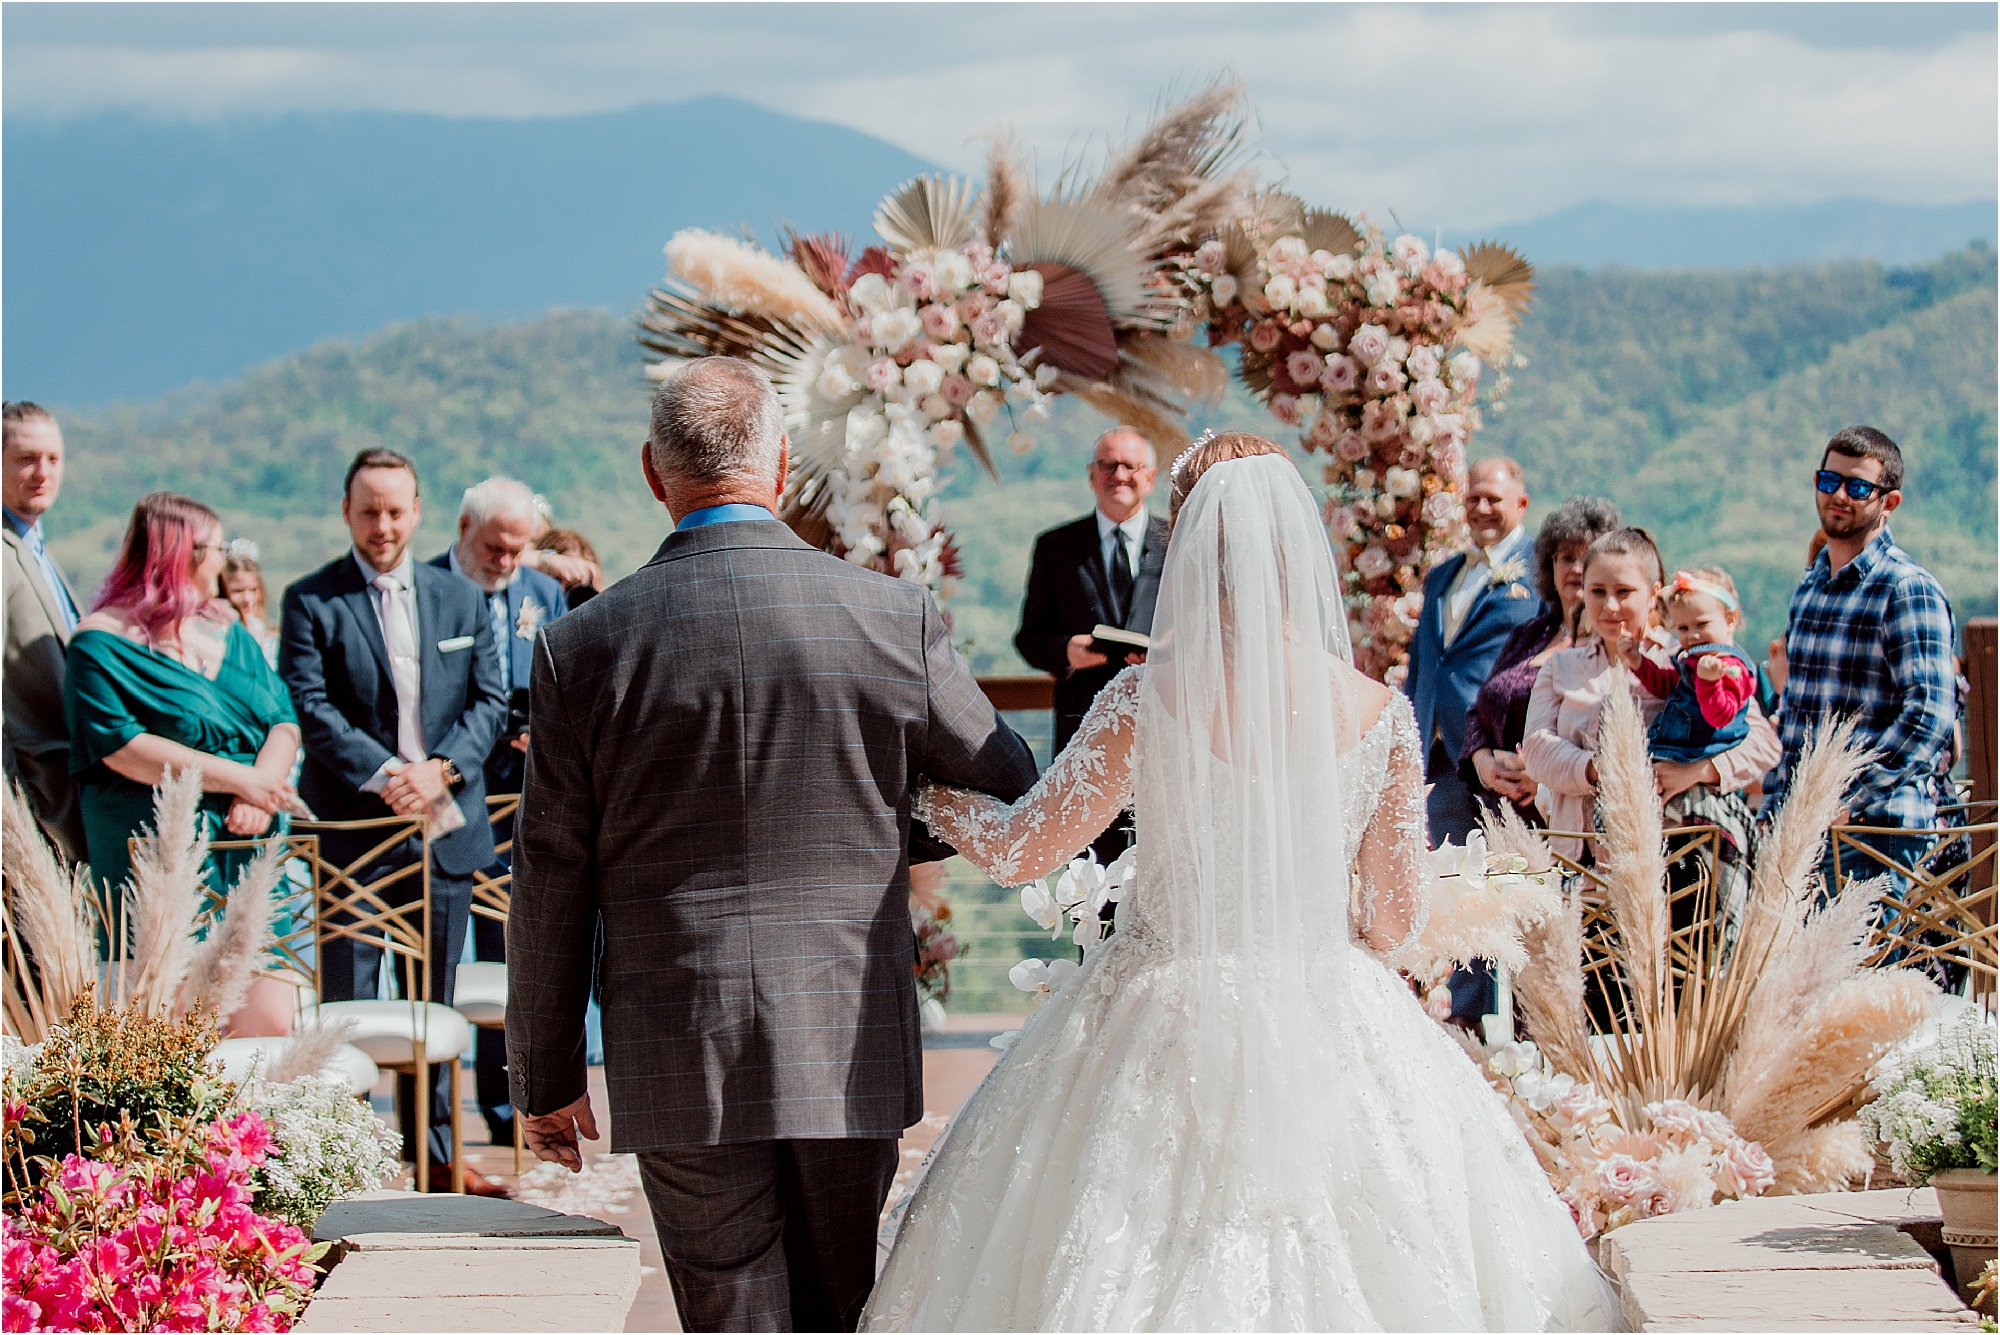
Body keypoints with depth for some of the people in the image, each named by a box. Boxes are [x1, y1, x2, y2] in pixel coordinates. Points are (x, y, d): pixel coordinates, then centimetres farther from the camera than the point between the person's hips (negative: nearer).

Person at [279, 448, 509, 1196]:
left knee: (434, 1000, 11)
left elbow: (490, 700, 7)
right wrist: (384, 776, -20)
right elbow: (312, 710, -10)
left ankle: (435, 1155, 20)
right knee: (346, 1003, -2)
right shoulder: (311, 603, -1)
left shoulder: (461, 599, 11)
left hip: (446, 825, 4)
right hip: (352, 827, -4)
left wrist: (443, 768, -10)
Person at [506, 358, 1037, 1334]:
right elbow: (1010, 793, 7)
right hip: (851, 1055, 1)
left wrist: (545, 1076, 9)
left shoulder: (584, 647, -6)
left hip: (681, 1069, -1)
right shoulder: (894, 619, -5)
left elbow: (550, 890, -1)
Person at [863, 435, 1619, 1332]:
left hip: (1169, 1034, -2)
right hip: (1330, 1032, 2)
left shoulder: (1147, 702, -14)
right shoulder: (1380, 716, -8)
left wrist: (925, 788, 13)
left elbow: (1017, 851, -5)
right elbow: (1397, 917, 1)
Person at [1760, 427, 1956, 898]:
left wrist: (1848, 795, -23)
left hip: (1874, 828, -7)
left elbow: (1931, 715, -18)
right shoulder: (1808, 587, 17)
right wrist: (1773, 805, 16)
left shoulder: (1909, 590, -8)